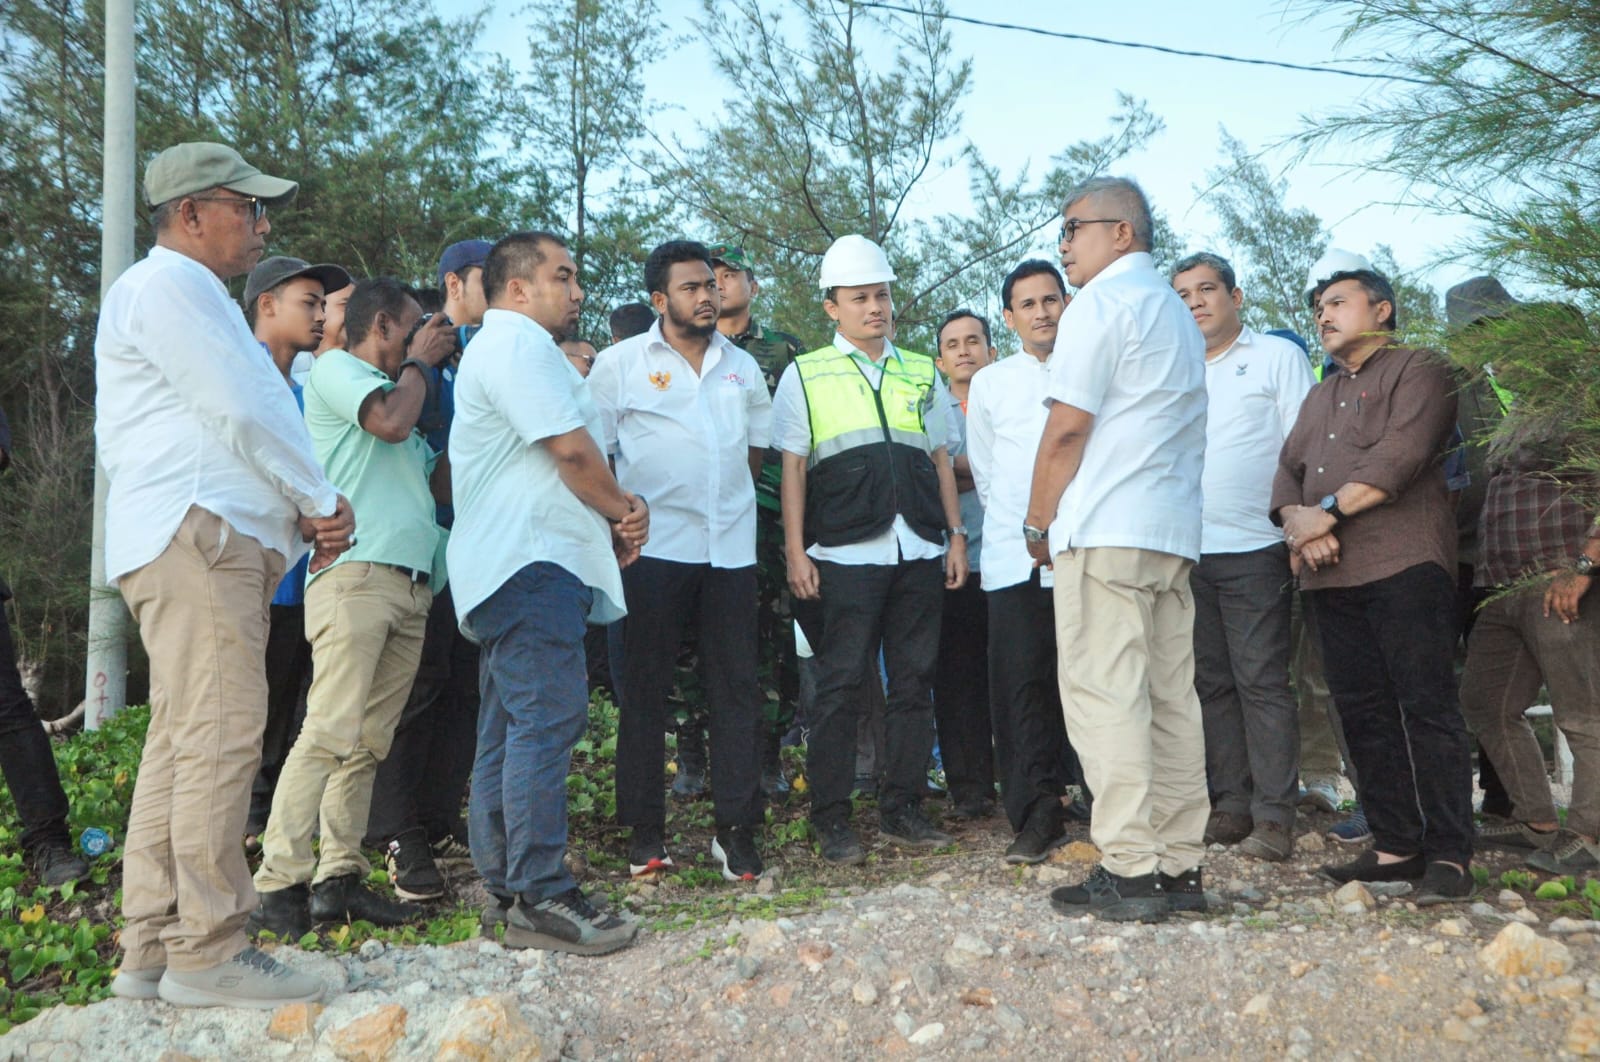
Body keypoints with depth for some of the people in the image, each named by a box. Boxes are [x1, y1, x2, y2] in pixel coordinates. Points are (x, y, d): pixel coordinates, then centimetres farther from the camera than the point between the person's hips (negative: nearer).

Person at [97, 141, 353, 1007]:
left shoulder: (195, 297, 29)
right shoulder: (166, 284, -4)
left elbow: (246, 415, 24)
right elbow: (243, 411, -13)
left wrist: (301, 509, 9)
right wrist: (324, 502, -2)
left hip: (220, 543, 10)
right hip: (194, 534, -10)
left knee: (183, 741, 9)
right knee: (220, 734, -12)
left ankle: (150, 951, 13)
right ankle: (206, 952, -9)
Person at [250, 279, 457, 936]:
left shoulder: (395, 389, 30)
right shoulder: (336, 369, 6)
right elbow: (389, 422, -13)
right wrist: (419, 362, 5)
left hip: (411, 583, 8)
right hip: (356, 573, -8)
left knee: (370, 742, 3)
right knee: (332, 731, -16)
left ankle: (339, 878, 6)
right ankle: (277, 884, -14)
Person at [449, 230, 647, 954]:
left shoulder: (510, 346, 28)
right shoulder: (518, 342, -7)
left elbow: (553, 462, 26)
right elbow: (571, 448, -15)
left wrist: (613, 513, 8)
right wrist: (623, 509, 1)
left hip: (514, 567, 11)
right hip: (532, 564, -11)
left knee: (511, 726, 10)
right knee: (548, 717, -15)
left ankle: (504, 894, 15)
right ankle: (539, 898, -14)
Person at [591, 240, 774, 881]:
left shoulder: (742, 366, 15)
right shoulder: (620, 363, 2)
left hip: (731, 548, 4)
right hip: (654, 547, -3)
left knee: (737, 689, 3)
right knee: (645, 690, 3)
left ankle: (736, 830, 11)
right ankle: (645, 834, 12)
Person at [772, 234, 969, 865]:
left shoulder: (923, 374, 18)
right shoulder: (805, 376, 8)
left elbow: (942, 461, 18)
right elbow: (792, 468, 3)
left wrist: (956, 537, 10)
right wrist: (795, 550, -5)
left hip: (920, 551, 4)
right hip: (845, 553, -3)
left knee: (913, 682, 6)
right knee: (841, 684, -3)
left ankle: (902, 808, 16)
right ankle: (831, 819, 6)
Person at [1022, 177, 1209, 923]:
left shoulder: (1103, 302, -4)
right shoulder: (1178, 313, 24)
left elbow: (1068, 426, -11)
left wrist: (1037, 523, -2)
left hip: (1105, 529, -9)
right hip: (1174, 530, 9)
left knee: (1105, 696, -8)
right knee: (1170, 698, 7)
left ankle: (1129, 872, -8)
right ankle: (1180, 866, 10)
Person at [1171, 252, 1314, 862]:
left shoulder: (1277, 358, 5)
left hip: (1253, 548, -5)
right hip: (1186, 551, 5)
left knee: (1262, 682, -5)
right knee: (1212, 684, 8)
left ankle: (1274, 816, -1)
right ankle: (1231, 805, 15)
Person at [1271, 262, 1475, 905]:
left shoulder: (1418, 371, 5)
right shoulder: (1321, 397, 28)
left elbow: (1402, 453, -12)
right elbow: (1288, 472, 16)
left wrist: (1330, 511, -13)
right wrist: (1296, 521, -5)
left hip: (1402, 563, -7)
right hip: (1333, 574, 7)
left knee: (1426, 707, -9)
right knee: (1363, 714, 5)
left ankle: (1449, 854, -6)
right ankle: (1396, 847, 11)